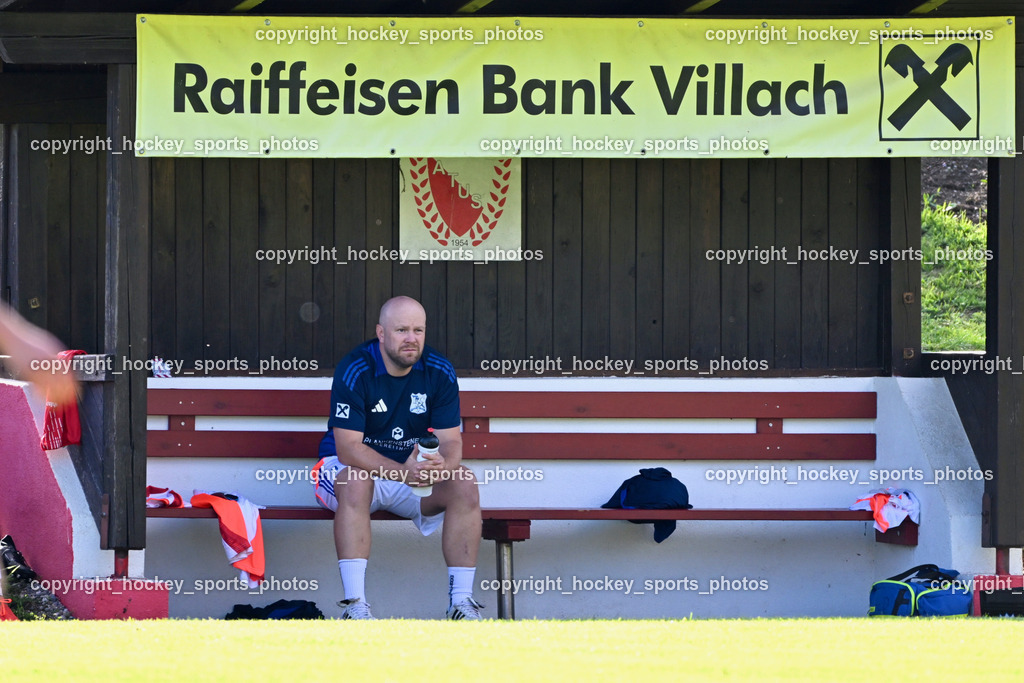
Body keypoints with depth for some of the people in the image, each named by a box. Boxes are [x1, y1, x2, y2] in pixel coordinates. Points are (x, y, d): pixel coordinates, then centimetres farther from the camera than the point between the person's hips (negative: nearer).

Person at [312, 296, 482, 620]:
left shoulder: (439, 372, -6)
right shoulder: (354, 371, -20)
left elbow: (451, 440, -9)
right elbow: (348, 448, -26)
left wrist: (444, 465, -35)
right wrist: (401, 471, -41)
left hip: (415, 469, 4)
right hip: (353, 465, -4)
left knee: (464, 482, -23)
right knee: (355, 481, -38)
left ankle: (461, 600, -22)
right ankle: (355, 605, -42)